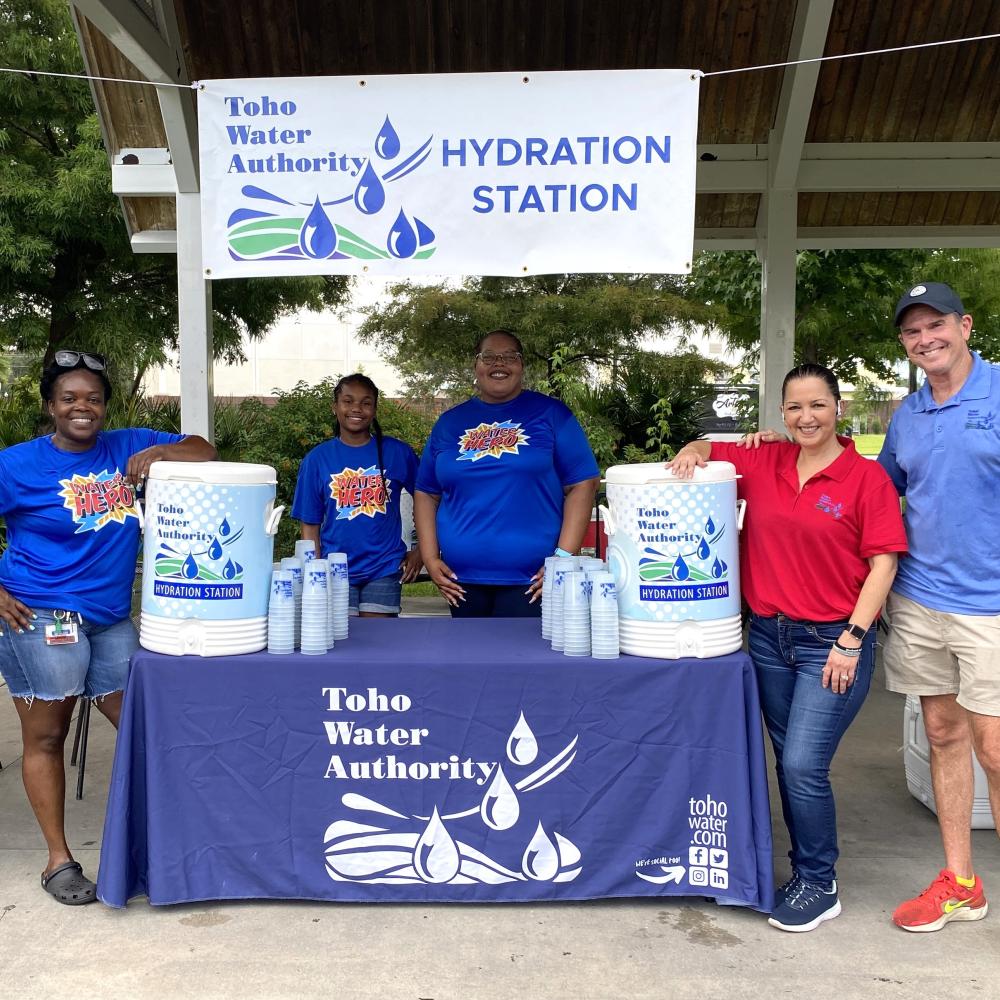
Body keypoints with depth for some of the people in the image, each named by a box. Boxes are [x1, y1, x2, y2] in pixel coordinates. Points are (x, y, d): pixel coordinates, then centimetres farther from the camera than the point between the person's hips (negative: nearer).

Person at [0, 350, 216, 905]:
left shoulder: (127, 447, 4)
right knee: (45, 736, 6)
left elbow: (203, 452, 4)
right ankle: (58, 859, 22)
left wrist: (159, 451, -15)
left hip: (111, 618, 4)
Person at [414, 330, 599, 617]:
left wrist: (564, 558, -11)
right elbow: (426, 494, 13)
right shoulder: (449, 421, 12)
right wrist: (430, 559, 2)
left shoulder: (551, 413, 2)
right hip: (462, 582, 3)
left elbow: (581, 485, -3)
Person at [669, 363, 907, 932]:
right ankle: (807, 870, 34)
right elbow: (705, 452, 16)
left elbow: (883, 563, -9)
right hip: (769, 635, 5)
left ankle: (819, 887, 16)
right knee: (789, 763, 15)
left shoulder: (866, 477, -8)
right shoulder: (762, 464, 4)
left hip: (834, 642, -5)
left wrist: (852, 640, -13)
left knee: (804, 767, -6)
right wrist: (693, 452, -8)